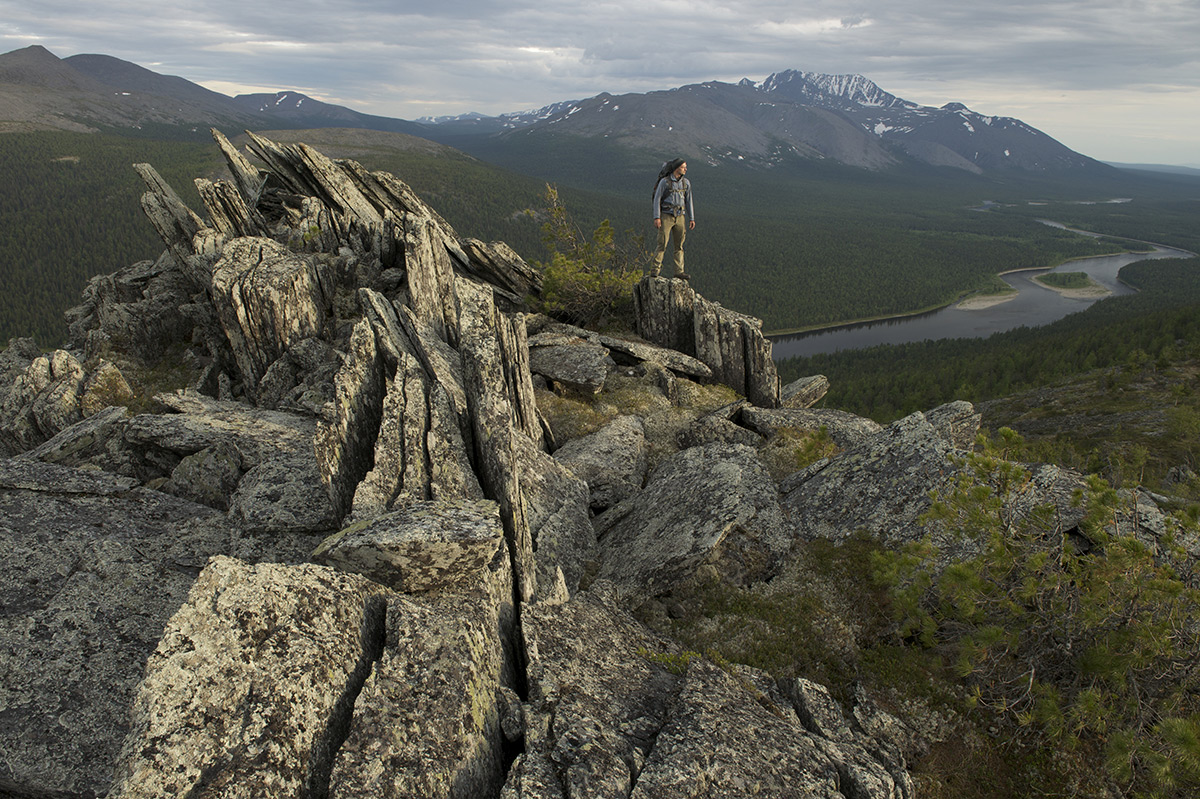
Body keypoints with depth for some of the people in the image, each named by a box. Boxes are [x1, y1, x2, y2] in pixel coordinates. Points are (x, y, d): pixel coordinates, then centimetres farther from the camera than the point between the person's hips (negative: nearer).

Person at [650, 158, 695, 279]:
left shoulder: (686, 183, 7)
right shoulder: (664, 181, -6)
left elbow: (688, 201, 12)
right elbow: (657, 199, -6)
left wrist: (692, 219, 7)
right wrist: (656, 217, -14)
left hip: (680, 217, 4)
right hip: (666, 216, -4)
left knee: (679, 245, 3)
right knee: (662, 244, -10)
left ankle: (679, 271, 6)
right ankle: (655, 269, -1)